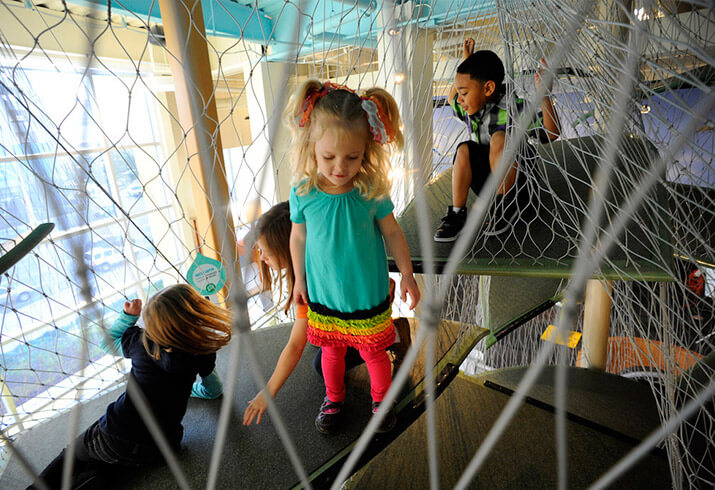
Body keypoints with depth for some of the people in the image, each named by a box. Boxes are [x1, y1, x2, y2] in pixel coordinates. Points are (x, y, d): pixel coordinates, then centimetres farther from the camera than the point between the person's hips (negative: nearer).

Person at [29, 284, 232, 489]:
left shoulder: (140, 341, -4)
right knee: (96, 470, 21)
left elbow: (108, 342, 20)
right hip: (156, 449, 0)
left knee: (71, 457, 28)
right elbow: (213, 391, 11)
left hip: (114, 436, 0)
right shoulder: (201, 354, -8)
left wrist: (128, 316, 18)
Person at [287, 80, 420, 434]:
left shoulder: (372, 191, -18)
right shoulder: (303, 192, -15)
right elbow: (298, 237, 0)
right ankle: (333, 397, 51)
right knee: (332, 351, 22)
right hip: (323, 295, 1)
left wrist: (407, 275, 2)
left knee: (373, 352, 18)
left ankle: (381, 398, 48)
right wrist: (299, 279, 10)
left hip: (368, 295, -1)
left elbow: (392, 233, -4)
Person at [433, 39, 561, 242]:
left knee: (499, 138, -30)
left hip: (517, 181, -6)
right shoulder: (471, 110, 2)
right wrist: (466, 62, 15)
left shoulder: (513, 109, -18)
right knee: (465, 149, -19)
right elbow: (451, 99, 23)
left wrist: (544, 95, -38)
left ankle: (507, 203, -17)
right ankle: (457, 213, -16)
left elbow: (551, 133, -25)